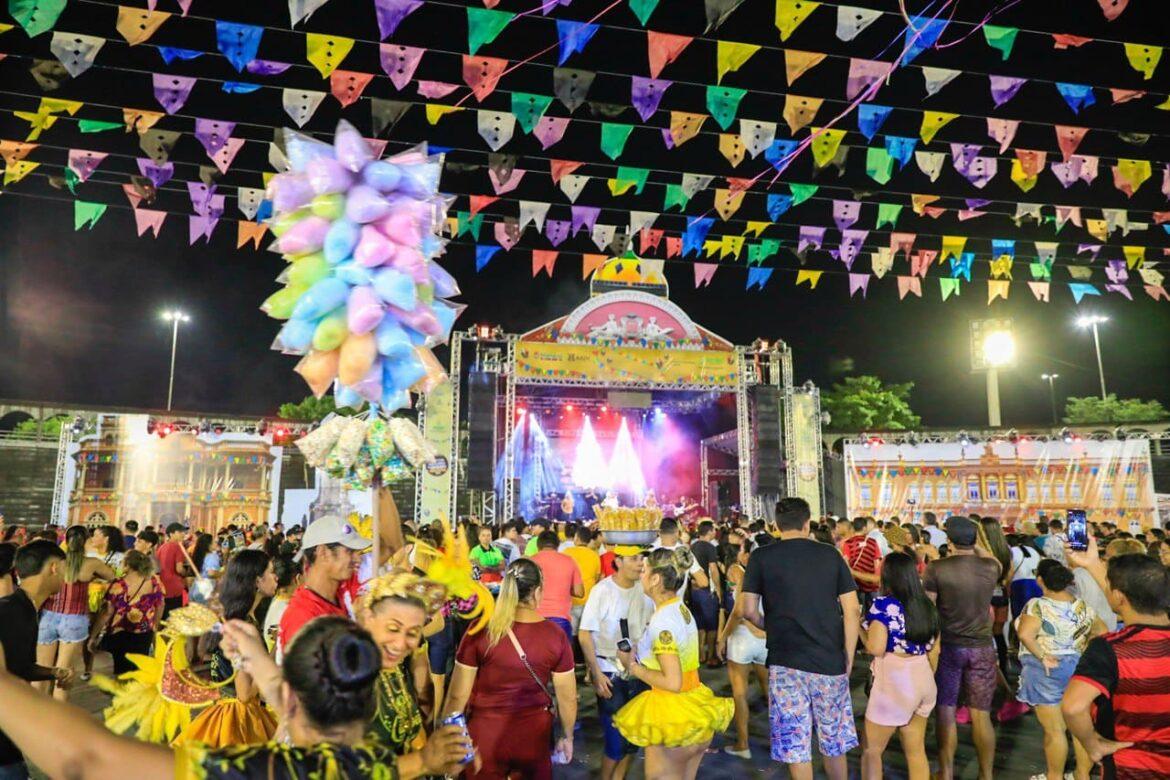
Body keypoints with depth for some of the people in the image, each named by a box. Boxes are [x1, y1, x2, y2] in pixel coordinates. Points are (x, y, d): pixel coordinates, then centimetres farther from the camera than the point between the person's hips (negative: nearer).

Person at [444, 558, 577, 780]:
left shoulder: (480, 631, -14)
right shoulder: (556, 636, -11)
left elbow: (457, 695, -9)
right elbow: (567, 697, -2)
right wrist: (568, 737, 14)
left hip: (485, 735, -1)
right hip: (534, 735, 1)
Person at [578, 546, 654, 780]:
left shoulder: (644, 589, -5)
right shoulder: (602, 591, -16)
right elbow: (584, 634, -10)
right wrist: (596, 674, -12)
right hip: (610, 672, -4)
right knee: (616, 739, -2)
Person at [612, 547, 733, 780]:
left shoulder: (662, 621, -22)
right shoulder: (682, 609, 5)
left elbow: (672, 682, -24)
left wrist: (633, 667, -12)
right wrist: (640, 657, 9)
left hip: (672, 716, -8)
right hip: (694, 713, 8)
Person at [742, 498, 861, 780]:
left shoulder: (761, 557, -2)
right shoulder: (830, 555, 2)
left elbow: (749, 611, -5)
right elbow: (852, 610, 0)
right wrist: (848, 658, 8)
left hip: (786, 661, -2)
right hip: (831, 661, 2)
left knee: (795, 745, 7)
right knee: (834, 741, 18)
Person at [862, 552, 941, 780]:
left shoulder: (883, 604, -15)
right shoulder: (927, 604, 6)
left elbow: (876, 648, -21)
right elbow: (934, 649, 13)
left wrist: (860, 628, -3)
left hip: (894, 682, -7)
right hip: (923, 680, 7)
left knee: (871, 750, 5)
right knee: (916, 751, 16)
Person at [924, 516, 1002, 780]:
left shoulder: (936, 568, -13)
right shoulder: (991, 567, -6)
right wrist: (976, 546, 27)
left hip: (947, 647, -2)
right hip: (982, 648, 2)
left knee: (946, 712, 9)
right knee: (982, 715, 10)